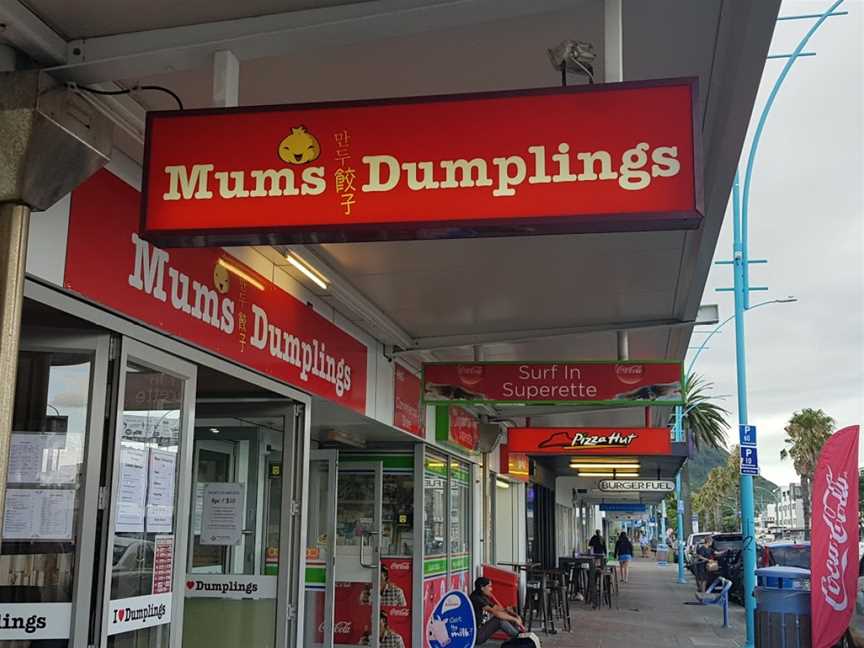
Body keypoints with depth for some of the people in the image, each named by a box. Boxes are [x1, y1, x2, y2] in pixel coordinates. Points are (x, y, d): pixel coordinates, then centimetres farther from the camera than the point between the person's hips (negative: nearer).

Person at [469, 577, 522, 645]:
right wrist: (514, 619, -17)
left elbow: (499, 609, 10)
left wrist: (515, 616, -5)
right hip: (475, 636, -10)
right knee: (500, 620, -22)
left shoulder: (483, 598, 11)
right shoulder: (477, 599, -19)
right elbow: (496, 613, -25)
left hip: (480, 632, 10)